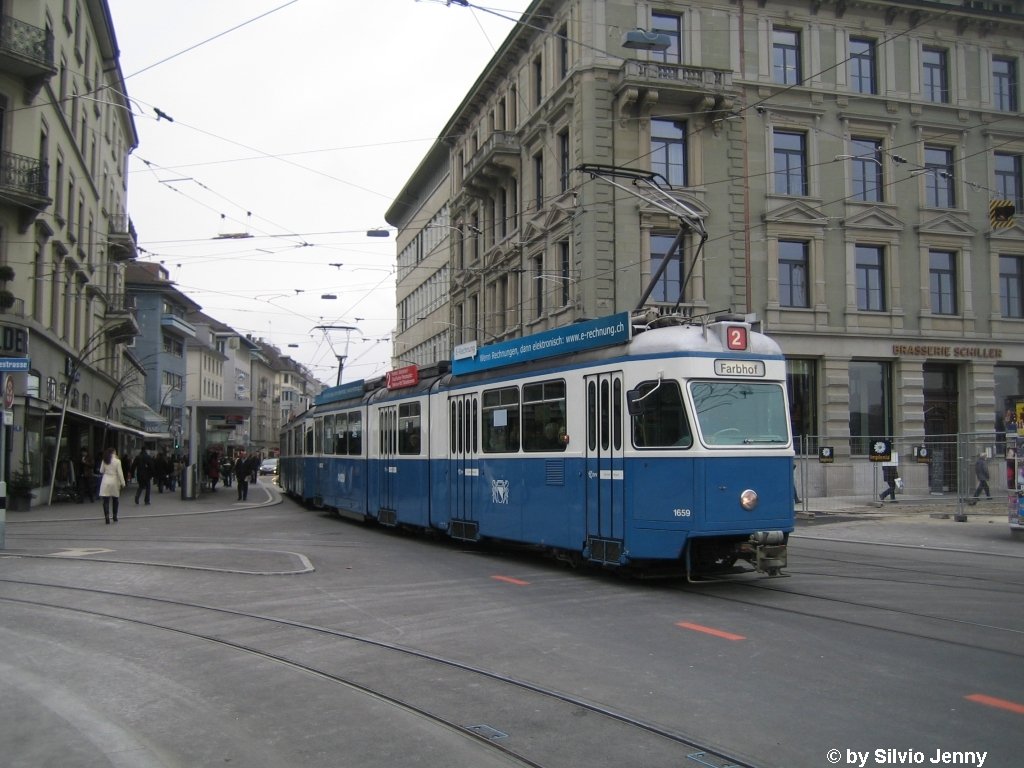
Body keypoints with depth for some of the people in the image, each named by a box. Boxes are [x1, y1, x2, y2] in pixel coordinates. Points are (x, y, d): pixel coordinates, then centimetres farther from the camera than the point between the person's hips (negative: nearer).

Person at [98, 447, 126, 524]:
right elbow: (120, 473, -9)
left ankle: (107, 517, -12)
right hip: (114, 481, -1)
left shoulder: (104, 461, 0)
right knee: (115, 499, 17)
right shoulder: (117, 461, -9)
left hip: (105, 481, 1)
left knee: (106, 500, -1)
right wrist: (122, 482, -3)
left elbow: (101, 471, 7)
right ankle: (115, 516, 23)